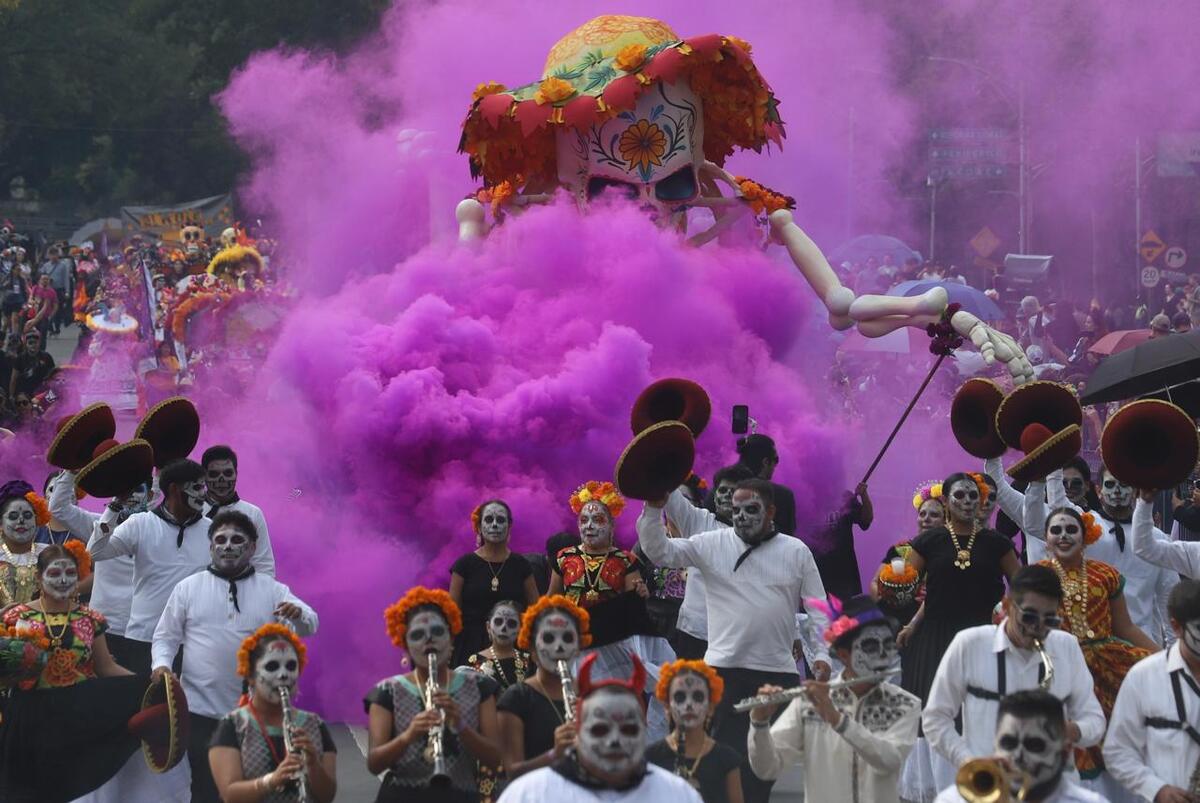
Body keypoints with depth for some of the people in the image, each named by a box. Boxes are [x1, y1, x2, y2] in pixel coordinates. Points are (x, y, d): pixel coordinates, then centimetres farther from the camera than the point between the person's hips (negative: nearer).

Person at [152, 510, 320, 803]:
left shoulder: (273, 591, 7)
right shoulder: (188, 588, 6)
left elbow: (309, 625, -3)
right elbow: (166, 636, 9)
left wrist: (298, 615, -27)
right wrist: (161, 664, -12)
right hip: (202, 708, -1)